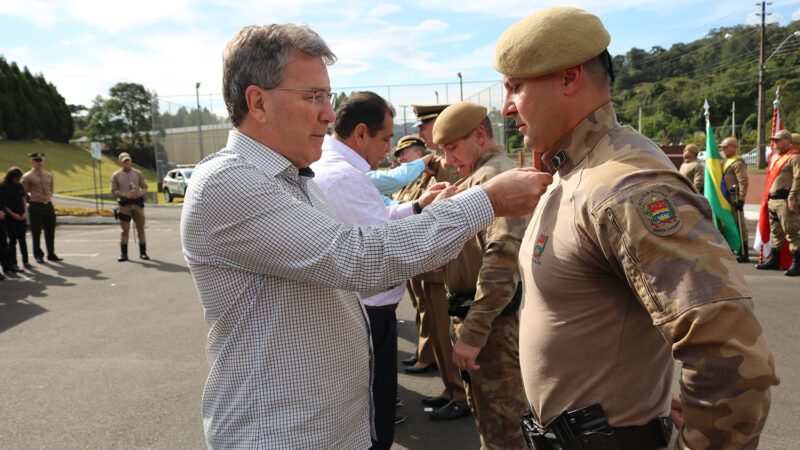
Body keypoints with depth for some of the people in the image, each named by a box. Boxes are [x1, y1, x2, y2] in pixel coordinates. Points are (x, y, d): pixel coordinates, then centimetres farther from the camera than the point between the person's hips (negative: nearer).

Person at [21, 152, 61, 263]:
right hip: (35, 207, -4)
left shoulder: (49, 175, 11)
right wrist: (31, 200, 5)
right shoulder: (27, 177, -5)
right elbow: (24, 194, -2)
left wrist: (48, 199, 13)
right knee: (36, 232, 3)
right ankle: (38, 255, 14)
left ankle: (51, 254, 18)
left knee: (50, 231, 8)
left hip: (48, 205, 5)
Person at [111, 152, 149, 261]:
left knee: (141, 228, 4)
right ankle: (123, 254, 4)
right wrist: (125, 194, -16)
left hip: (137, 203, 1)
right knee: (125, 230, -1)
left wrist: (139, 193, -13)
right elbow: (114, 191, 0)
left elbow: (145, 187, 8)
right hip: (124, 204, -1)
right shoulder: (116, 175, 4)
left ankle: (143, 252, 11)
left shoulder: (138, 173, 9)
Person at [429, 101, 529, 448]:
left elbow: (504, 256, -28)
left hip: (492, 319, -10)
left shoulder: (495, 175, -16)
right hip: (474, 313, 10)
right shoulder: (478, 176, 17)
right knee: (487, 414, 23)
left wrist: (474, 330, -28)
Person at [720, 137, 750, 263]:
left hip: (735, 198, -10)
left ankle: (744, 254, -2)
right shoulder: (727, 161, 18)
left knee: (739, 225, -5)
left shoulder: (738, 163, -13)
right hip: (727, 198, 10)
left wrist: (741, 199, -23)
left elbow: (744, 182, -19)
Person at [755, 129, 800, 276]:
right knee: (775, 232, 15)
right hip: (773, 200, 9)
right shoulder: (775, 157, 20)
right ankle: (774, 260, 24)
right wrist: (767, 198, 19)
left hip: (785, 201, -9)